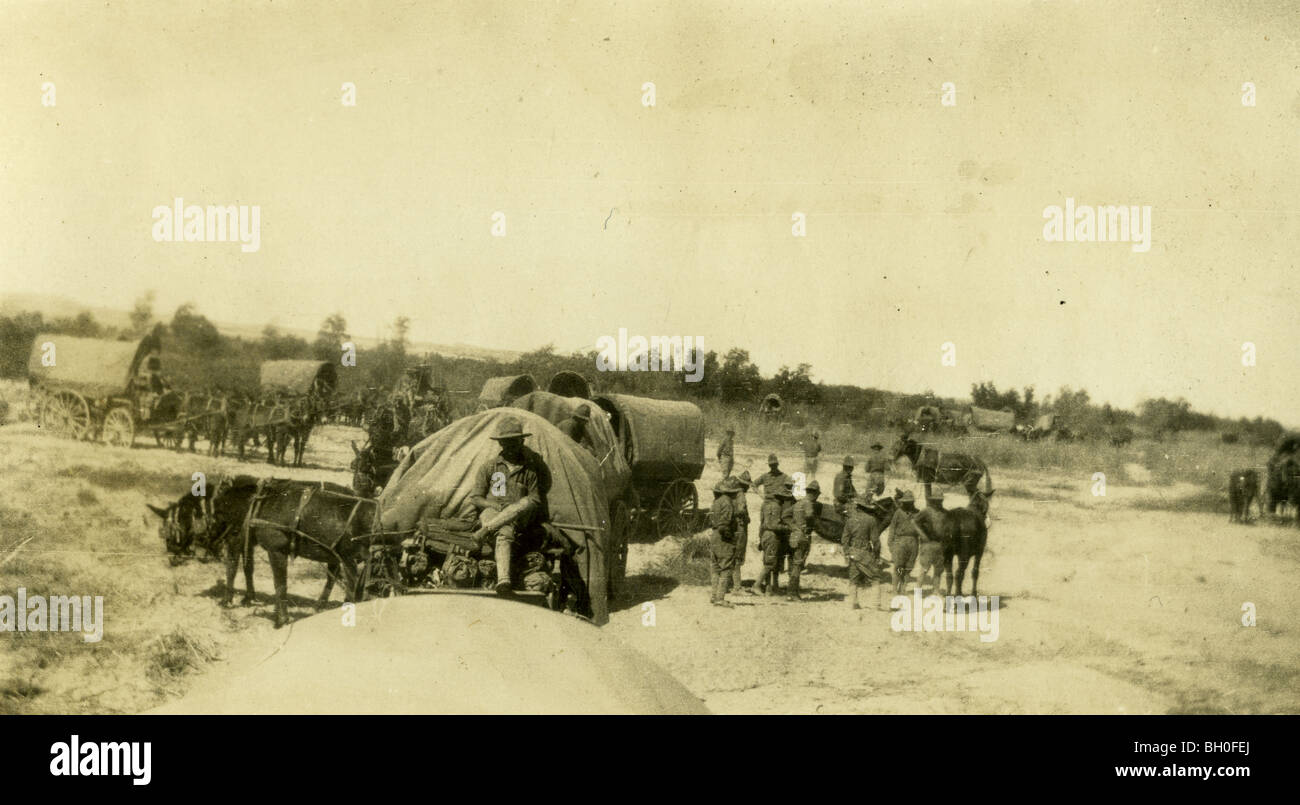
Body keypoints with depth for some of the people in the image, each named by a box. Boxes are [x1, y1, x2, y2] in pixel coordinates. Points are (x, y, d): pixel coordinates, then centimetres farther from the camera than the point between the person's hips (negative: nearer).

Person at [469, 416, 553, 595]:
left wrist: (511, 509, -6)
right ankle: (503, 580, -60)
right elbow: (475, 499, 12)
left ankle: (483, 532, -43)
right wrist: (497, 506, -6)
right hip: (491, 513, -1)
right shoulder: (489, 468, 15)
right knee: (504, 535, -39)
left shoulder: (530, 470, 15)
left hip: (519, 518, 1)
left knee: (526, 503, -36)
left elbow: (536, 500, 14)